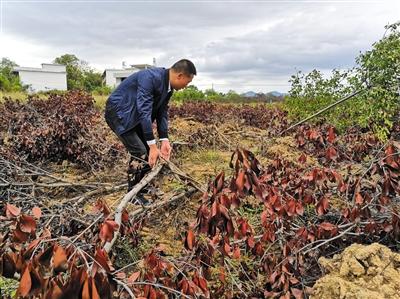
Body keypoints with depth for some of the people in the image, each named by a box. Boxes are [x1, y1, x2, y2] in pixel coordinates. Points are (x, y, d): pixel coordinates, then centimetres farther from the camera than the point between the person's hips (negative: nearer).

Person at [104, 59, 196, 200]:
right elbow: (144, 111, -33)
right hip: (119, 112, -9)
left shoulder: (168, 86, -1)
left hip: (134, 115, 9)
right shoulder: (150, 77, -30)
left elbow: (162, 112, 2)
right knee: (140, 153, -14)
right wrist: (153, 146, -33)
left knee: (148, 151, 9)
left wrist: (164, 140, -9)